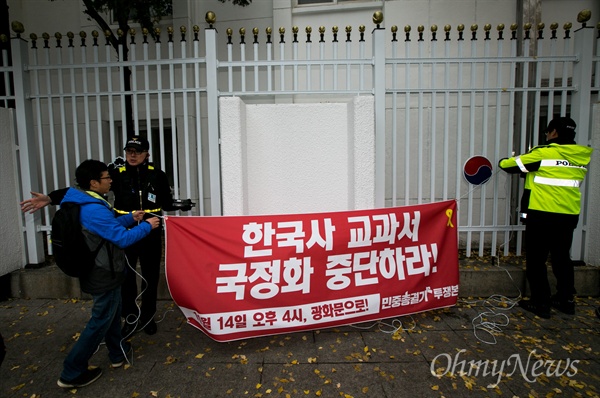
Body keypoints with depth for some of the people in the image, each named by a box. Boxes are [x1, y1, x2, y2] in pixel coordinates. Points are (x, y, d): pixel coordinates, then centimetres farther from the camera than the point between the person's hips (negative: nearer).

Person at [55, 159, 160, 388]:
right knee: (101, 321, 2)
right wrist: (147, 226, -13)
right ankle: (72, 373, 13)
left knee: (111, 313, 23)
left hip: (98, 271, 10)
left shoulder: (84, 204, 6)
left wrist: (130, 218, 9)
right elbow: (122, 238, -26)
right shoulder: (94, 209, -27)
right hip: (104, 275, -10)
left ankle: (118, 353, 39)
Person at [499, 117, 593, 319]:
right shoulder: (581, 156, 5)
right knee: (562, 258, 19)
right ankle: (566, 300, 29)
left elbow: (511, 165, -6)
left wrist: (503, 162, 17)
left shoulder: (544, 153, -12)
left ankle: (540, 302, 8)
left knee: (536, 260, 4)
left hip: (541, 215, -6)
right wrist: (535, 171, 23)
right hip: (569, 216, 6)